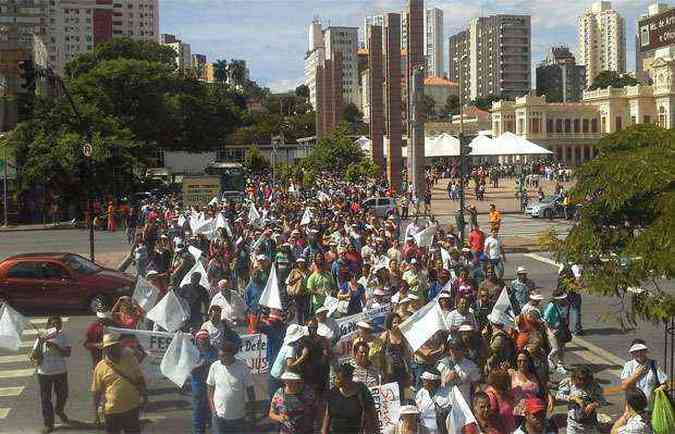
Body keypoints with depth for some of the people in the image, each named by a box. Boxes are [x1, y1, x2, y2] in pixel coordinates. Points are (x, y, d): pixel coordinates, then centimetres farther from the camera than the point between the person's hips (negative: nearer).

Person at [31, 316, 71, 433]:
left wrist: (55, 346, -25)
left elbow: (67, 353, -12)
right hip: (44, 373, -1)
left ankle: (59, 411, 48)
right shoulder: (41, 338, -7)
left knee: (63, 395, 16)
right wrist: (40, 344, -23)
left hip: (61, 372, 1)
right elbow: (33, 357, -8)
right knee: (46, 399, 4)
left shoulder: (63, 336, -4)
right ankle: (48, 424, 16)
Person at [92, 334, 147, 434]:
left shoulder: (130, 359, -1)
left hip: (132, 408, 1)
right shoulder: (101, 367, -4)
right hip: (112, 411, -1)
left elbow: (140, 379, 9)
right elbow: (96, 392, 0)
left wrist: (143, 395, -2)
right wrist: (95, 413, -1)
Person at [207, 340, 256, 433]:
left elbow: (250, 390, -3)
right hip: (219, 416, 1)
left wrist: (250, 410, -1)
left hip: (238, 416, -1)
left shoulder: (243, 367, -11)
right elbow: (210, 388, 5)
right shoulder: (215, 366, -6)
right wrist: (212, 407, -2)